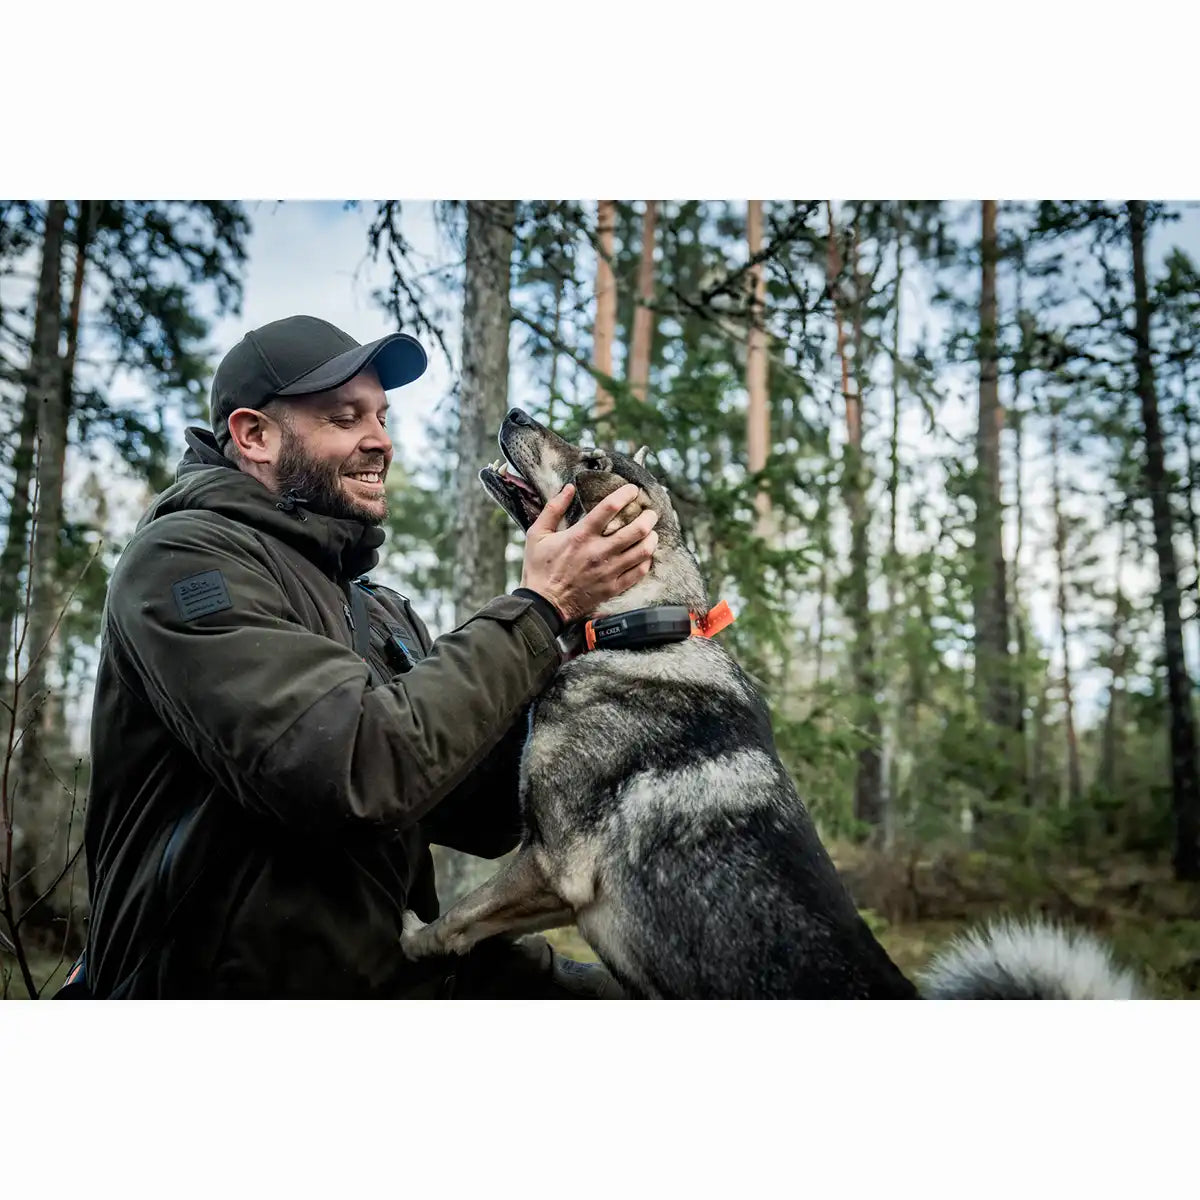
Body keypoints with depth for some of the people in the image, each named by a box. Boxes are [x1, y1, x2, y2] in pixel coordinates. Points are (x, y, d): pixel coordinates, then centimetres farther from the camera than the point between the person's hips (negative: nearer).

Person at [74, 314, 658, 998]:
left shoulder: (382, 612, 13)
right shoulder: (184, 557, -11)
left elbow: (483, 824, 7)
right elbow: (360, 767, -25)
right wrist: (541, 607, -18)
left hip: (395, 967, 8)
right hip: (247, 980, -8)